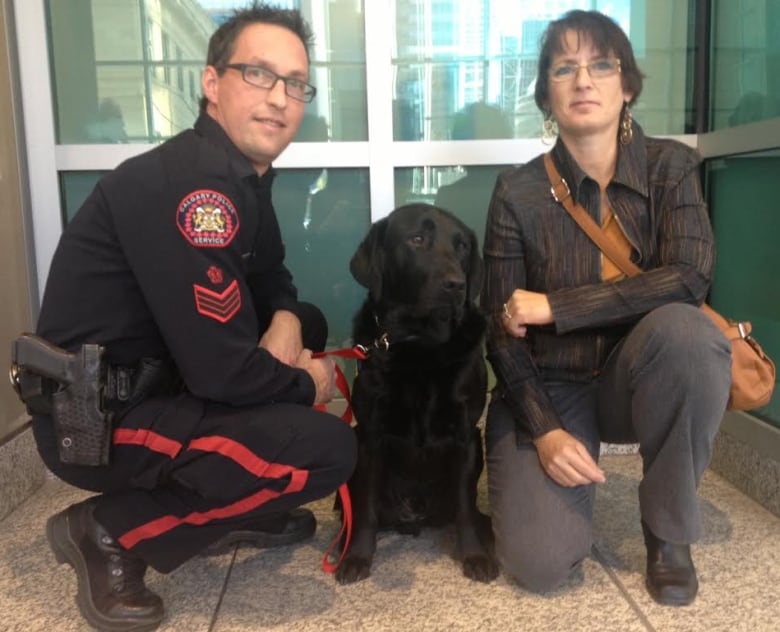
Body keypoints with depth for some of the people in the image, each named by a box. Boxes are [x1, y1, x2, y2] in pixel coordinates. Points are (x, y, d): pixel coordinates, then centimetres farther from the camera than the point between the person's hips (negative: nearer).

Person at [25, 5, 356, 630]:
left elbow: (272, 280, 19)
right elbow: (222, 370, -27)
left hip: (150, 383, 10)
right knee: (327, 449, -20)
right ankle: (109, 531, -4)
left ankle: (236, 505, 17)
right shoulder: (181, 185, -25)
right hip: (97, 414, -10)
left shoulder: (244, 173, 6)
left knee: (308, 325, 16)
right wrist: (306, 385, -8)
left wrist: (287, 322, -4)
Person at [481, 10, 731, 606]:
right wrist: (544, 430, -19)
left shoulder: (671, 166, -5)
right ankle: (522, 469, 17)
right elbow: (502, 330, -7)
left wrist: (554, 306, -23)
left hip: (634, 379, 2)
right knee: (541, 562, -21)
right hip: (548, 388, -1)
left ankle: (669, 530, -11)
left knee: (684, 327, -34)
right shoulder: (519, 192, -8)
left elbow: (689, 278, -22)